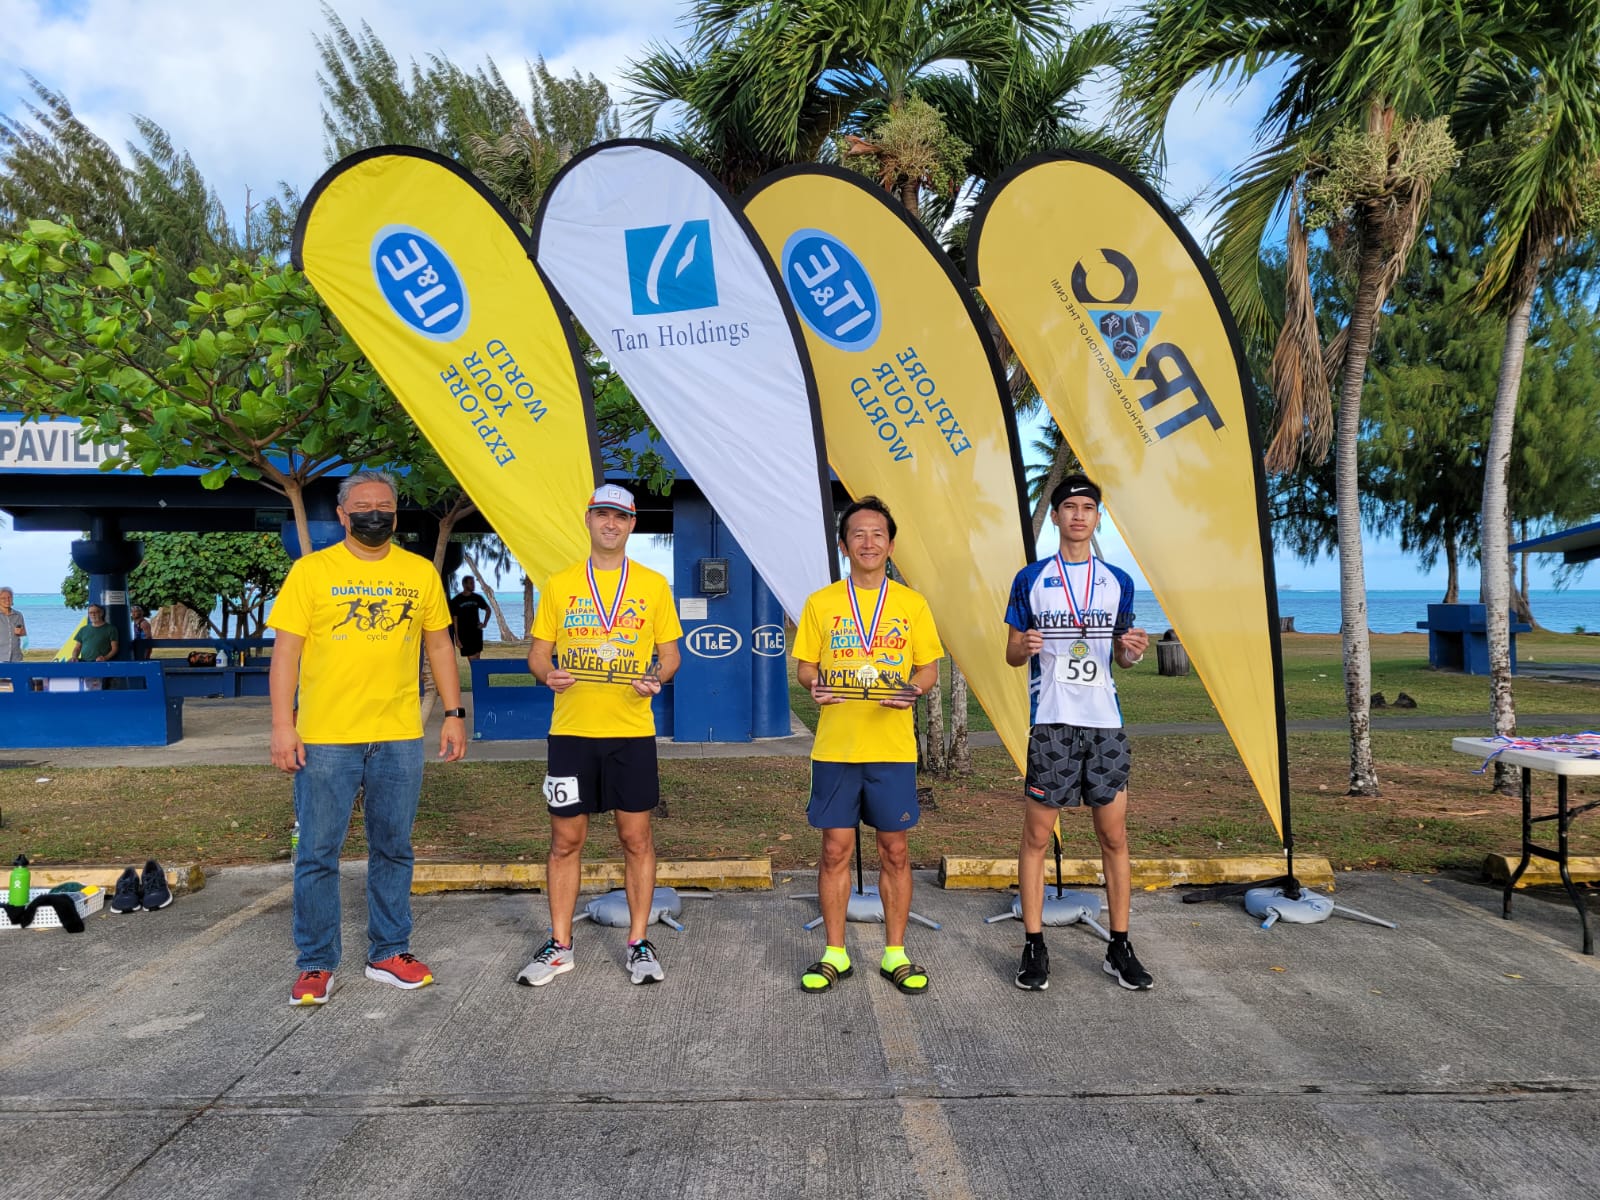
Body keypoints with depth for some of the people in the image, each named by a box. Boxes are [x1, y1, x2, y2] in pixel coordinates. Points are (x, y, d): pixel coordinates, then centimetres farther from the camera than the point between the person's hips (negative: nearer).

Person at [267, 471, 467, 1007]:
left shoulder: (420, 572, 7)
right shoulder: (311, 570, 0)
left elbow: (439, 646, 12)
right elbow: (286, 651, -3)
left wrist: (454, 713, 7)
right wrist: (282, 725, -10)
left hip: (399, 737, 2)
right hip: (324, 738, -2)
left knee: (393, 850, 11)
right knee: (318, 855, 5)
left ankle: (389, 953, 25)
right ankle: (316, 963, 20)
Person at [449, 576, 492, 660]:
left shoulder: (477, 598, 4)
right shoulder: (456, 600, -5)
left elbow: (487, 609, 20)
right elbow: (454, 620, -4)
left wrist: (485, 623, 5)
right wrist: (457, 639, -8)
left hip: (476, 632, 3)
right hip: (464, 634, -3)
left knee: (476, 658, 2)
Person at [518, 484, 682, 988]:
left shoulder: (653, 585, 6)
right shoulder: (559, 585, 7)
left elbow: (670, 653, 8)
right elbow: (538, 652, 9)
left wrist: (656, 677, -14)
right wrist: (547, 673, -13)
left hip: (631, 730, -1)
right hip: (570, 730, 1)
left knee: (636, 837, 4)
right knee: (566, 838, 7)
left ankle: (639, 942, 18)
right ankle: (559, 946, 21)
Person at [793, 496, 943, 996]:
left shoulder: (912, 604, 5)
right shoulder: (820, 603, 4)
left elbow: (929, 667, 8)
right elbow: (804, 666, 8)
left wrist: (912, 688, -13)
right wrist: (815, 684, -15)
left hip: (894, 748, 0)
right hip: (834, 746, 0)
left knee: (894, 851, 7)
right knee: (835, 850, 5)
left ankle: (895, 954, 21)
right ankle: (834, 954, 20)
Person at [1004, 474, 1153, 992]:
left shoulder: (1118, 581, 11)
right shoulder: (1030, 579, 4)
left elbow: (1120, 656, 16)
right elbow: (1011, 653, 6)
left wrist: (1131, 650, -6)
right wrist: (1024, 646, -16)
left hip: (1105, 722, 3)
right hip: (1051, 721, -2)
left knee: (1114, 835, 6)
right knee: (1037, 834, 1)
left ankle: (1120, 948, 18)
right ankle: (1034, 948, 12)